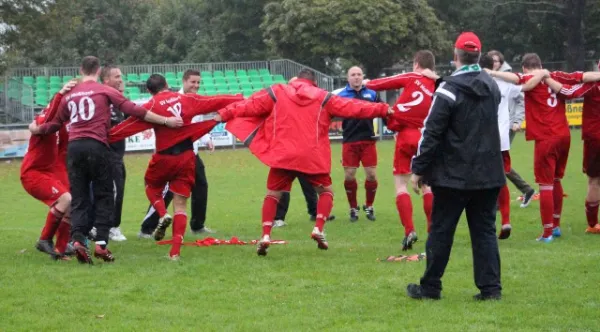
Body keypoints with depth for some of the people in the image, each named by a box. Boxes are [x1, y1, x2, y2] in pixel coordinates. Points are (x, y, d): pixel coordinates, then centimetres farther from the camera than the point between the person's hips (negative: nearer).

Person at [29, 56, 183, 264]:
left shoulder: (70, 95, 18)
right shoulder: (105, 91, 6)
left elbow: (55, 124, 26)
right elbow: (134, 111, 0)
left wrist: (36, 130, 47)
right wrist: (166, 121, 3)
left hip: (74, 146, 3)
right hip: (96, 146, -3)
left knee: (79, 198, 6)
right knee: (104, 196, 6)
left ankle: (78, 239, -14)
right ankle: (101, 243, -5)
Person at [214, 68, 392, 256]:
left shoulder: (277, 93, 11)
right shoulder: (323, 97, 11)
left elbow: (250, 105, 8)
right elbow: (351, 107, 10)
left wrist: (224, 114, 13)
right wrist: (383, 109, 15)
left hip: (282, 156, 0)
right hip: (312, 157, 0)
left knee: (273, 194, 13)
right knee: (326, 191, 19)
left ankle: (265, 236, -3)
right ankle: (318, 229, 0)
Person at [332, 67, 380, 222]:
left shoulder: (372, 94, 7)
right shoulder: (340, 95, -1)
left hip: (368, 140, 2)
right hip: (349, 141, -2)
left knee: (372, 174, 1)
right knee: (349, 176, 0)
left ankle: (369, 207, 21)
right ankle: (353, 208, 18)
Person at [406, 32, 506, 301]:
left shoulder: (449, 89, -13)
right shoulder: (492, 86, 8)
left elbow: (431, 132, -13)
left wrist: (419, 169, -8)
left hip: (453, 176, -5)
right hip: (488, 174, 5)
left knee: (441, 231, 4)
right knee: (485, 230, 8)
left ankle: (430, 287, 10)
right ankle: (490, 287, 2)